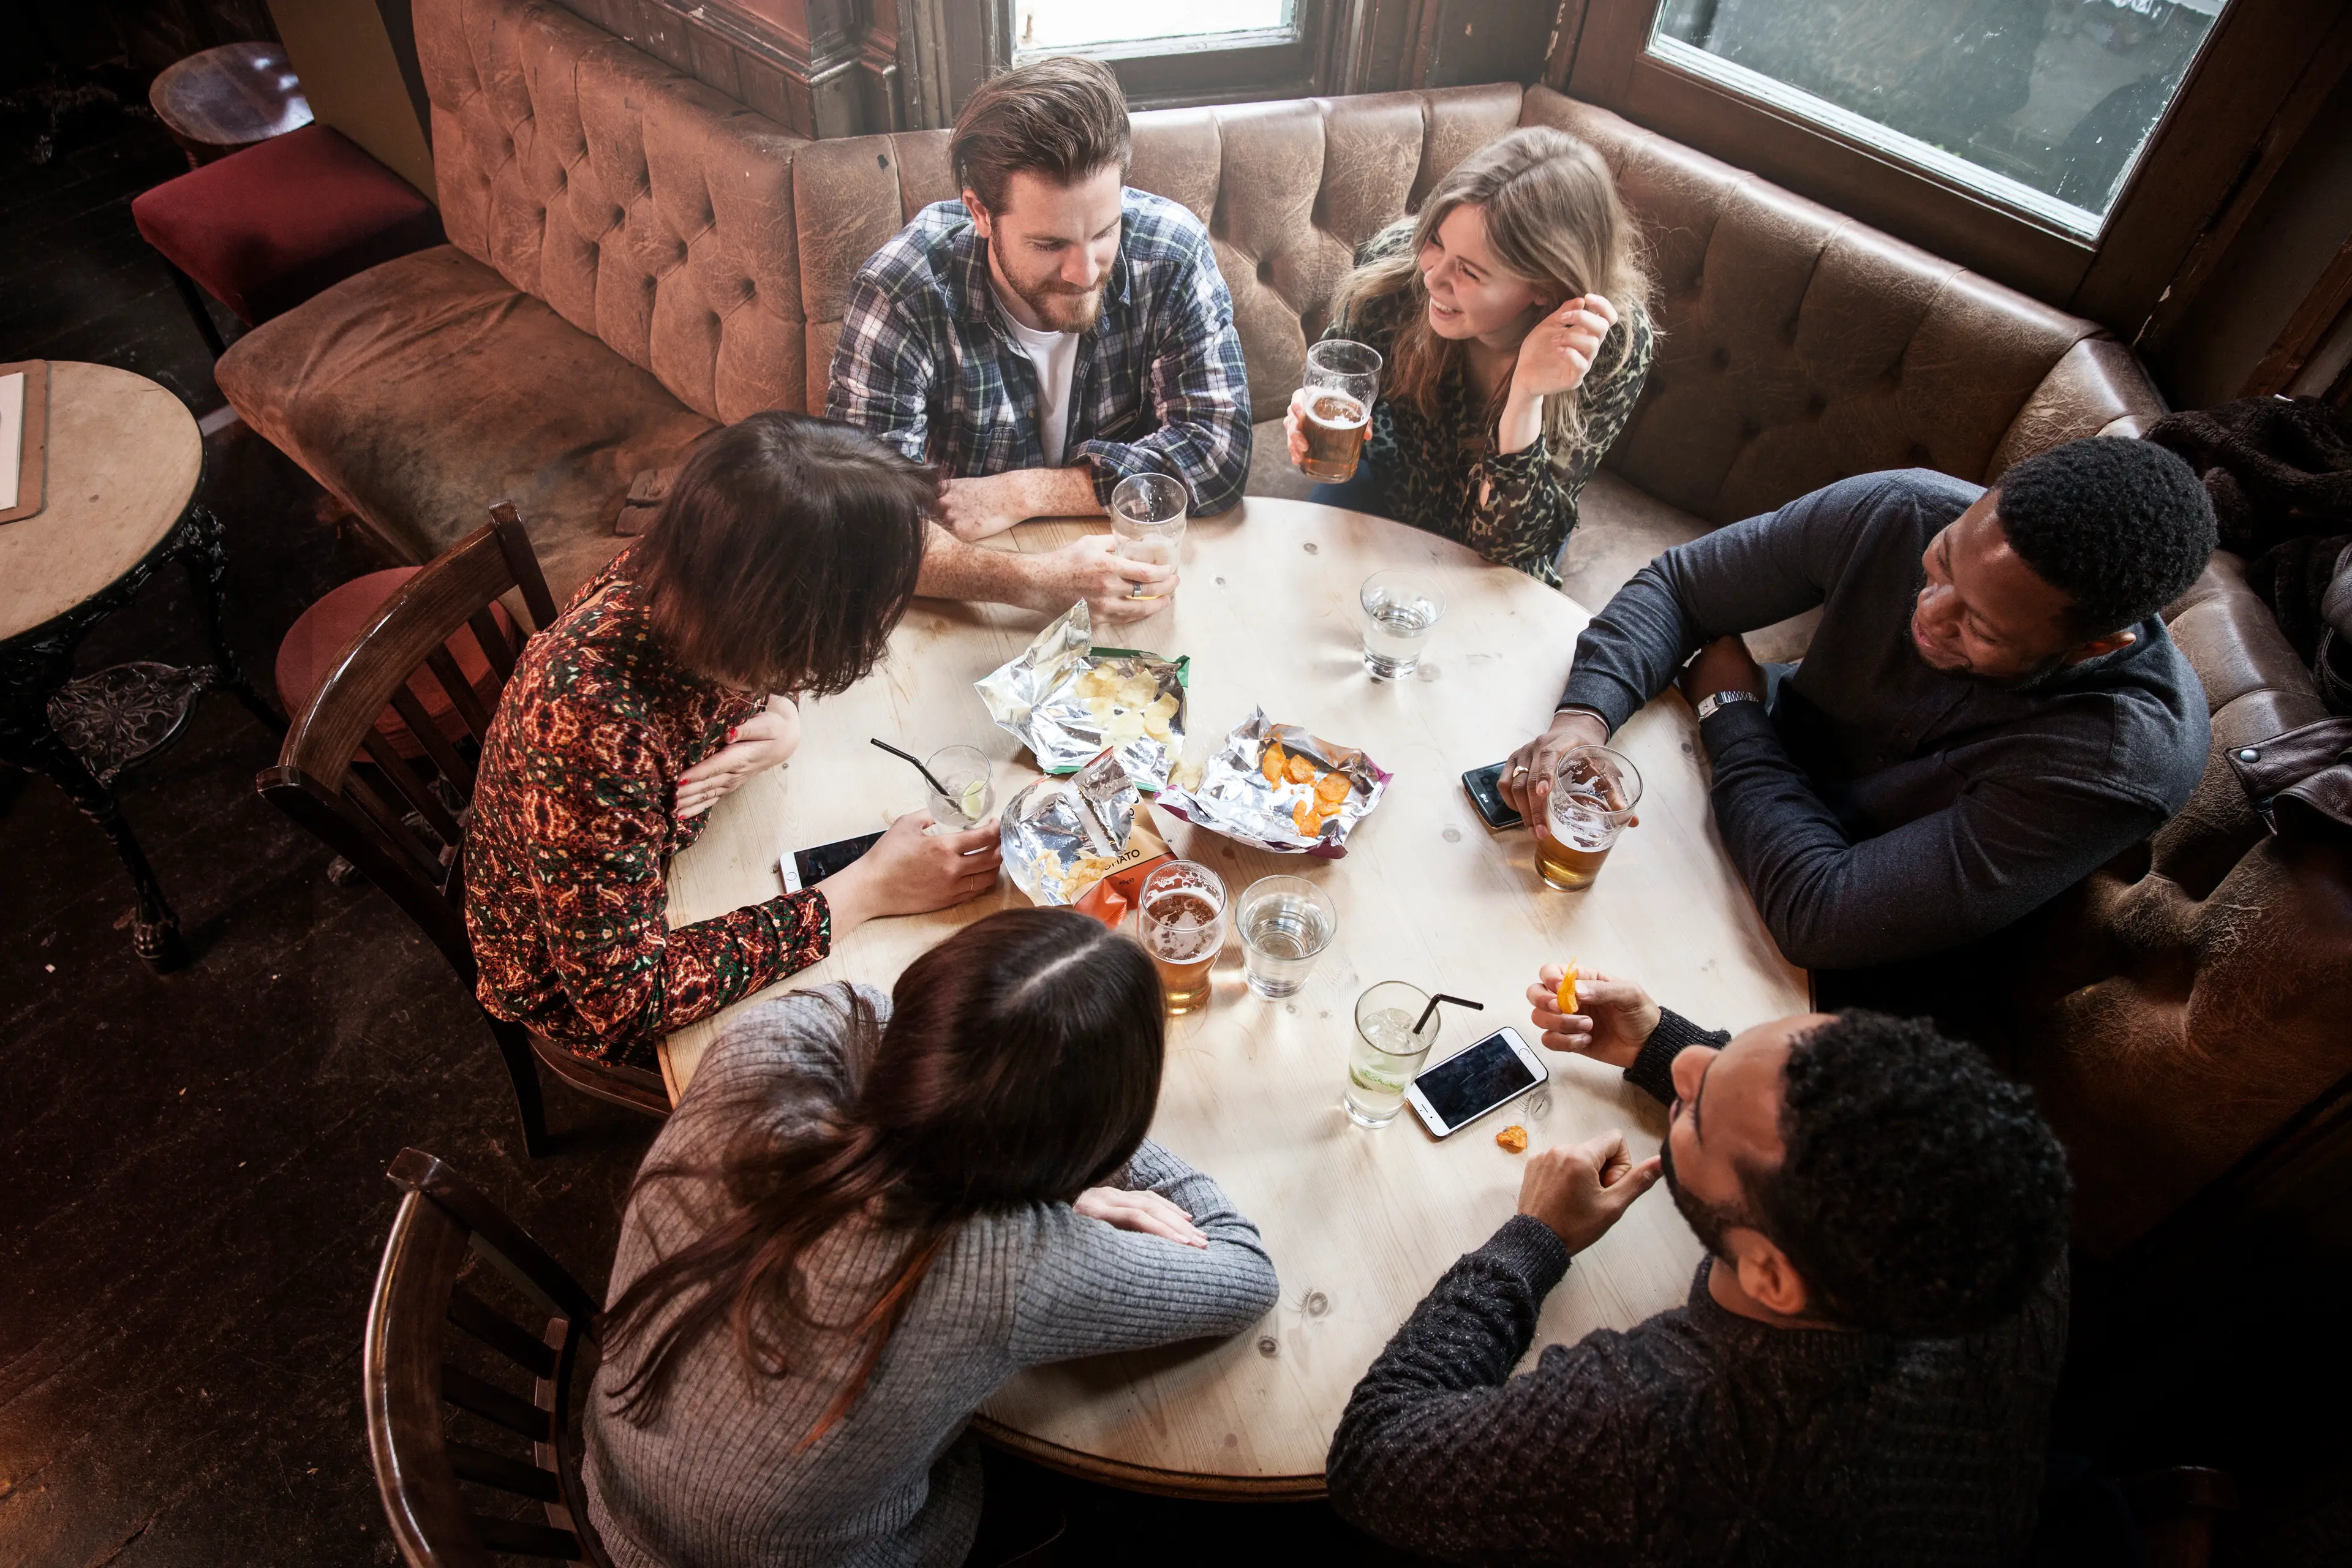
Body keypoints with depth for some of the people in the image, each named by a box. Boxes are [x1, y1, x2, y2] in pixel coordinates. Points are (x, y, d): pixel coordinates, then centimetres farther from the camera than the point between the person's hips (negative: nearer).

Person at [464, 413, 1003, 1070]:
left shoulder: (679, 572, -24)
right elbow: (623, 999, -36)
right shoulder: (595, 725, -44)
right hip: (574, 986, -5)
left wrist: (781, 719, -22)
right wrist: (865, 893, -34)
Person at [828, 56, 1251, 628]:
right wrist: (1033, 582, -41)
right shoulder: (900, 294, -20)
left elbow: (1219, 452, -14)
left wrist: (1017, 494, -20)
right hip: (973, 612, -1)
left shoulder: (1171, 252, -14)